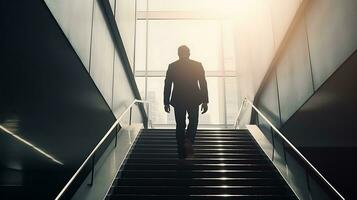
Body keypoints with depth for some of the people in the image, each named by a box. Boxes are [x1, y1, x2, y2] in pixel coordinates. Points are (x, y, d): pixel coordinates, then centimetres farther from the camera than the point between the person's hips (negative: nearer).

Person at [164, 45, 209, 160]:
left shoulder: (172, 66, 2)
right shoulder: (197, 65, 0)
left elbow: (167, 85, 0)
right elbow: (203, 84, -3)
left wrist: (166, 102, 5)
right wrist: (205, 101, 0)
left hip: (178, 100, 1)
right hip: (193, 99, -1)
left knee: (180, 125, 9)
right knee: (193, 121, 16)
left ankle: (182, 154, 12)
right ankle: (188, 141, -12)